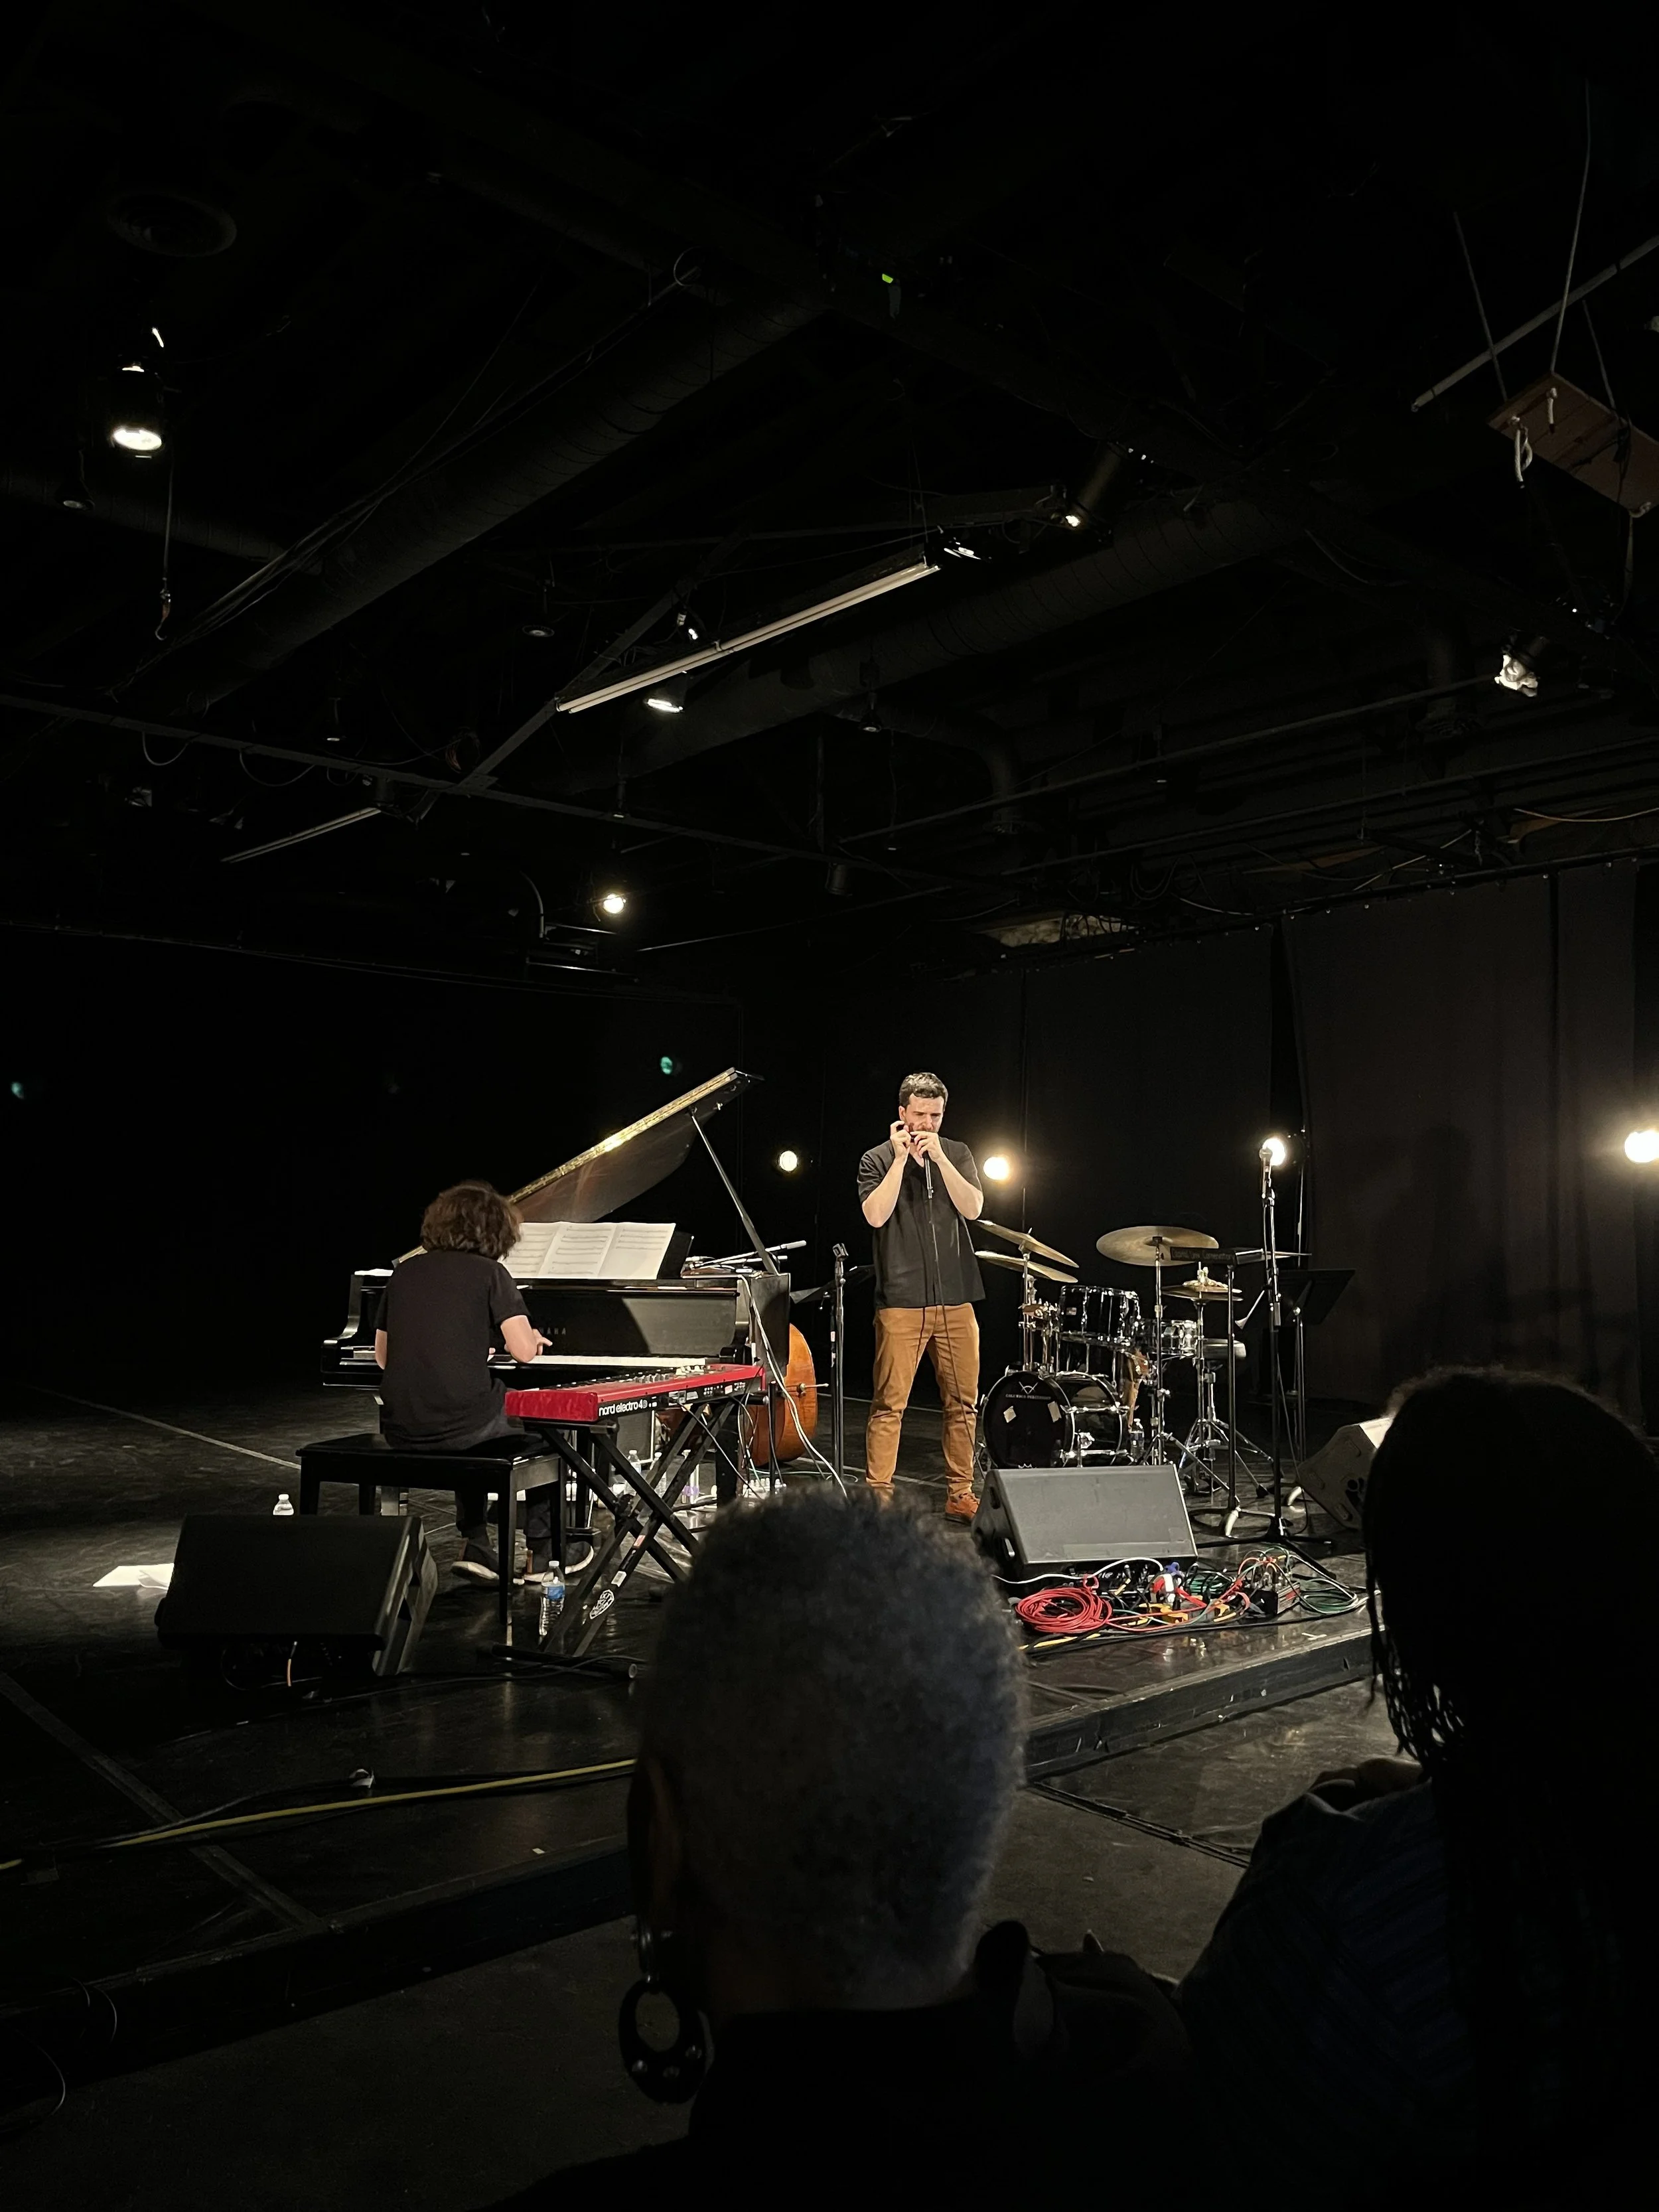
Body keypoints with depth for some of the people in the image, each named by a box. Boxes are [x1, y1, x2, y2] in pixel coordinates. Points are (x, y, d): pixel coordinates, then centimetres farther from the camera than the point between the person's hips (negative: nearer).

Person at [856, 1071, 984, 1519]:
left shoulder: (956, 1154, 10)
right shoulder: (878, 1159, 3)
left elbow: (973, 1208, -5)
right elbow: (876, 1215, -12)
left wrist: (937, 1156, -11)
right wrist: (902, 1157, -12)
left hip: (956, 1301, 3)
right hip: (901, 1302, -3)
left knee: (963, 1402, 8)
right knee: (889, 1404, -4)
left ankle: (960, 1494, 19)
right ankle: (879, 1495, 4)